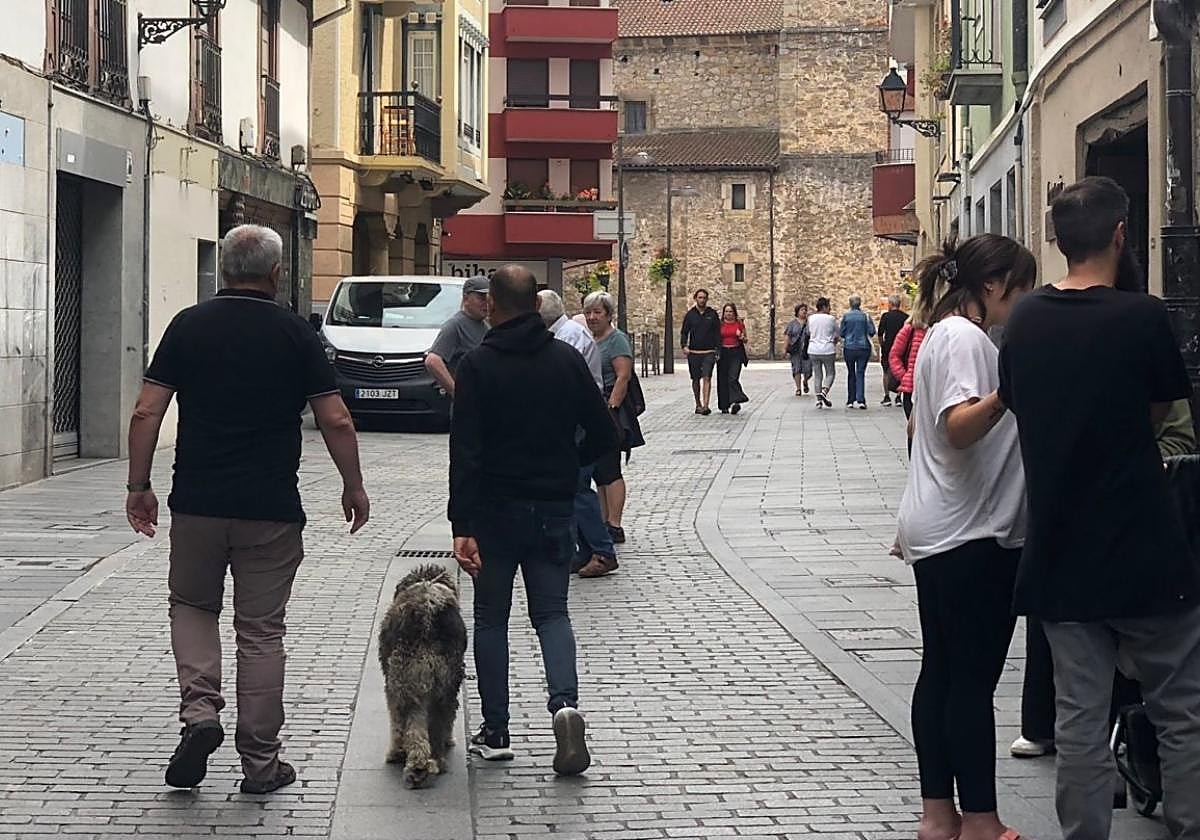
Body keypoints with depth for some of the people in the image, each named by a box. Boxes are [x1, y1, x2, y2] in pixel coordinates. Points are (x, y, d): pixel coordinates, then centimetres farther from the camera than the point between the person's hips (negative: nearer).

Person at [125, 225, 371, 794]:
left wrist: (139, 486, 7)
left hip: (197, 504, 1)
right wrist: (354, 489, 9)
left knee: (192, 605, 21)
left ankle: (199, 712, -1)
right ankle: (260, 762, 12)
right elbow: (335, 422, -4)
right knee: (261, 629, 8)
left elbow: (147, 413, -2)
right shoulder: (295, 334, -2)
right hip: (272, 508, -1)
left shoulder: (188, 326, 1)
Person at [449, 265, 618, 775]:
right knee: (552, 613, 9)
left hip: (495, 510, -2)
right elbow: (603, 435, 2)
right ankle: (565, 703, -16)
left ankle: (495, 733, 10)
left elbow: (465, 452, -15)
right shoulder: (567, 359, 1)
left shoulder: (477, 366, -9)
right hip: (554, 510, 2)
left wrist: (461, 528, -18)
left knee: (491, 618, 10)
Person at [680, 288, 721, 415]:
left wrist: (718, 349, 2)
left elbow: (718, 333, 8)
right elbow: (684, 332, 9)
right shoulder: (690, 314, 7)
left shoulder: (712, 314, 6)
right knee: (696, 379, 9)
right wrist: (684, 345, -8)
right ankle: (698, 404, 22)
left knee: (707, 378, -13)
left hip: (709, 352, -2)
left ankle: (706, 405, -20)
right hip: (693, 352, 2)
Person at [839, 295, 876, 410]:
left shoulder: (846, 316, -4)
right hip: (863, 348, -1)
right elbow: (872, 332, -6)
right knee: (860, 373, 0)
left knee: (851, 374, 12)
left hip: (849, 348, 1)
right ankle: (860, 400, -14)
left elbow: (841, 333, 0)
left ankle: (851, 401, 13)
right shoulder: (865, 316, -5)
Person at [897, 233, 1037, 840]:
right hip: (971, 535, -10)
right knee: (974, 679, -5)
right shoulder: (966, 339, -15)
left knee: (941, 670, 11)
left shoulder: (941, 334, 16)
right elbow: (959, 426, -30)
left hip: (938, 532, 10)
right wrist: (1008, 393, -46)